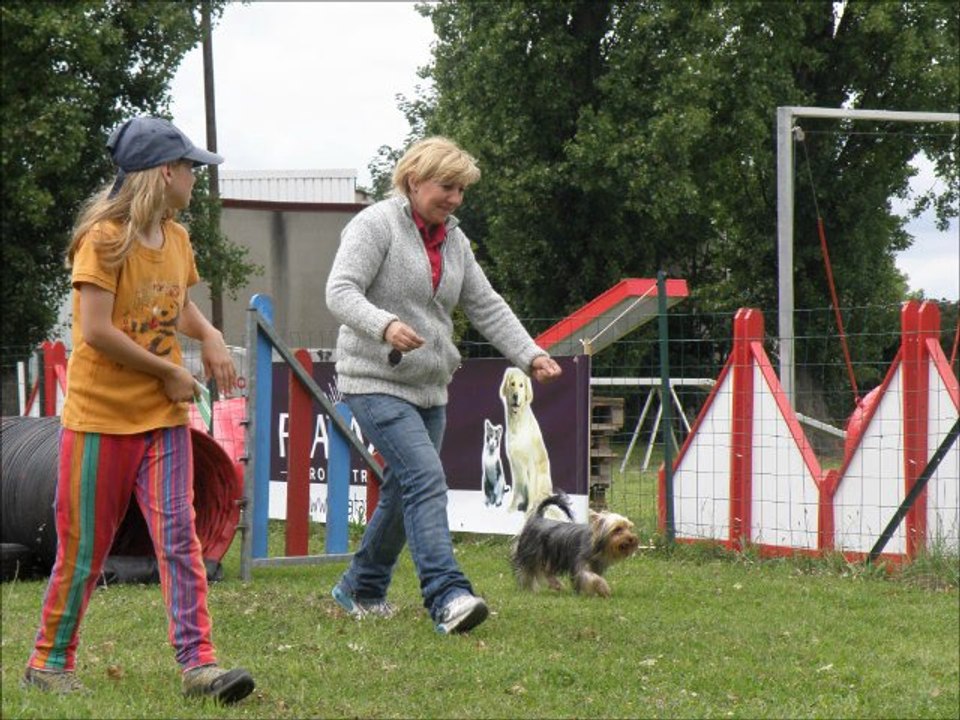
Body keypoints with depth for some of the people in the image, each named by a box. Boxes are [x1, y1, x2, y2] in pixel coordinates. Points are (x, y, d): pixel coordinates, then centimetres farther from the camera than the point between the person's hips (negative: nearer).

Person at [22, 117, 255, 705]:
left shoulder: (176, 238, 9)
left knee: (179, 535, -8)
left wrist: (209, 335, 6)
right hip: (101, 414, -5)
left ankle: (199, 663, -13)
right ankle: (50, 662, 19)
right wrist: (170, 372, -14)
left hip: (163, 416, 5)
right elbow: (97, 331, -20)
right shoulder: (104, 238, -13)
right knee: (84, 548, 4)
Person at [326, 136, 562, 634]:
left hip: (429, 389, 8)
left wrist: (531, 355, 3)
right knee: (425, 477, -22)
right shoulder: (376, 225, -9)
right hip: (376, 383, -8)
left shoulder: (453, 240, 15)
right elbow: (340, 291, -19)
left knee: (404, 490, 13)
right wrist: (385, 325, -38)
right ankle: (447, 596, -31)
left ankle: (362, 589, 29)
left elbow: (487, 307, 16)